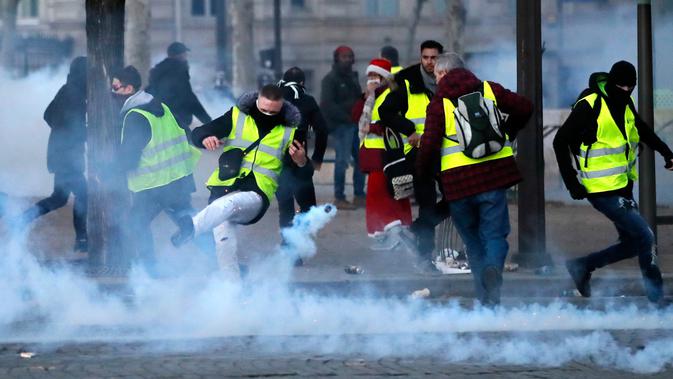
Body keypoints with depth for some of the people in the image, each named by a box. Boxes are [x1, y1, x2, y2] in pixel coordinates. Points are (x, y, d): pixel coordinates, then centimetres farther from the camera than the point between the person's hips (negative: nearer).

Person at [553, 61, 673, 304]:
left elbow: (642, 130, 27)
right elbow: (561, 141, -13)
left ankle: (582, 266, 21)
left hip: (623, 189, 9)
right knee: (644, 236, -12)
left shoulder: (625, 104, 8)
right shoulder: (589, 106, -16)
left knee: (632, 244, 10)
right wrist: (572, 182, -15)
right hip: (603, 190, -9)